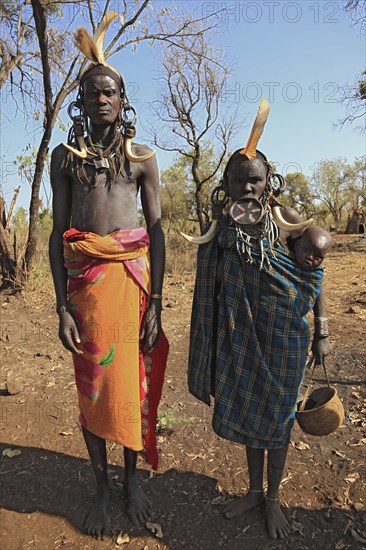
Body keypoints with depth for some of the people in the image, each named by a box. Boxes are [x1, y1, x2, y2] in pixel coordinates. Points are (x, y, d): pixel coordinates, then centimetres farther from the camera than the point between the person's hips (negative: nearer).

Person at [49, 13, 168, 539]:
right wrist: (62, 306, -4)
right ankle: (101, 486, 26)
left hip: (133, 270, 0)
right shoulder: (65, 156, 10)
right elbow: (58, 230, 5)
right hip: (83, 273, 1)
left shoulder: (142, 157, 8)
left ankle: (132, 475, 28)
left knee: (131, 377, 5)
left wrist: (155, 302, -4)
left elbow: (157, 230, 4)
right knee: (91, 381, 6)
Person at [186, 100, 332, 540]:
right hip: (240, 331, 3)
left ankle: (273, 499, 36)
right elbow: (211, 288, -1)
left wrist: (322, 332, -4)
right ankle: (253, 489, 42)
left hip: (282, 332, -2)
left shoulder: (285, 220, -10)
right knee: (244, 410, 16)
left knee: (275, 415, 12)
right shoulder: (219, 227, -4)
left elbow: (314, 276, -3)